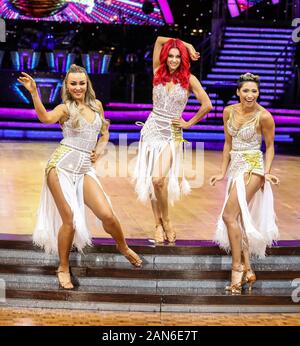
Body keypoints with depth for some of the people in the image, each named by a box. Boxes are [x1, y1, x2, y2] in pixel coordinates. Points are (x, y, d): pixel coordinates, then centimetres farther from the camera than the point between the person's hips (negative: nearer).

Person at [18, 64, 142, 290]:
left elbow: (105, 133, 26)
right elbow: (46, 118, -25)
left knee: (107, 215, -5)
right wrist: (34, 93, -37)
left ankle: (123, 248, 24)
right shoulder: (65, 108, -2)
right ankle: (63, 268, 14)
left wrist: (100, 148, 7)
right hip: (62, 167, -4)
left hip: (85, 170, 4)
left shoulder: (97, 105, 13)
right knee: (69, 220, -4)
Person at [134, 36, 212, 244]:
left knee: (159, 178, -19)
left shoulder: (189, 79, -2)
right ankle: (159, 224, 12)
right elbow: (159, 40, 8)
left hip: (172, 133, -3)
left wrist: (189, 123, 1)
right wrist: (188, 45, 10)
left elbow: (207, 105, -4)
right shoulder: (158, 73, 5)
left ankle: (166, 220, 3)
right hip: (152, 129, 3)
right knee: (151, 180, 0)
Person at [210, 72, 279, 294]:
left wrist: (267, 171, -13)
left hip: (252, 168, -7)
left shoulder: (264, 116, -13)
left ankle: (237, 268, -5)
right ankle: (248, 270, 17)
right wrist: (222, 172, 11)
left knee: (229, 216, -15)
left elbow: (270, 146, -2)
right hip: (235, 167, 7)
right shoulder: (229, 111, 3)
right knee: (239, 219, 8)